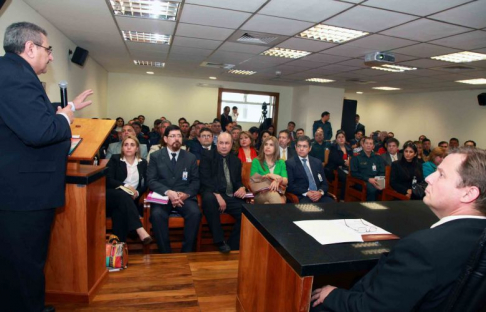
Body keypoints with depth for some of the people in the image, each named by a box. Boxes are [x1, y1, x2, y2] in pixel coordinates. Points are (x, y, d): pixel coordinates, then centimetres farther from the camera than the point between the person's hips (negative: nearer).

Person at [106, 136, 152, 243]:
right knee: (123, 195, -37)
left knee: (119, 212, -34)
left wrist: (137, 192, -13)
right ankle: (140, 230, -49)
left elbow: (145, 184, 9)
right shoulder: (115, 159, 10)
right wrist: (125, 186, -18)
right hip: (111, 196, -2)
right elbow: (108, 180, -3)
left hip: (130, 199, 2)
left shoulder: (143, 163, 16)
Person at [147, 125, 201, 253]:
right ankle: (165, 253, -15)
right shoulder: (155, 156, 8)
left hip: (184, 197, 1)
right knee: (157, 214, -32)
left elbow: (195, 181, 8)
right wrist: (168, 192, -19)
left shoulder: (191, 157, 12)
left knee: (195, 213, -28)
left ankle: (187, 252, -13)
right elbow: (151, 181, -2)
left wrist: (185, 194, -13)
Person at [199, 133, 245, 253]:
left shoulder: (236, 160, 19)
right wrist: (217, 195, -21)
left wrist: (242, 188, -6)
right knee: (209, 198, -39)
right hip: (213, 194, -4)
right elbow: (205, 179, -8)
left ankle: (233, 246, -5)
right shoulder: (207, 156, 4)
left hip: (232, 197, 4)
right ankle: (220, 241, -24)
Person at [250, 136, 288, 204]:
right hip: (260, 194, -1)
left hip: (278, 193, 1)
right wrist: (269, 175, -16)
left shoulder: (281, 163, 17)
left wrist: (278, 181, -19)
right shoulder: (256, 161, 10)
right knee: (273, 194, -37)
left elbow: (285, 181, 3)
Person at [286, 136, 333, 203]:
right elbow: (290, 185, -3)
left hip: (319, 195, 4)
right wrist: (306, 193, -15)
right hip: (302, 197, -4)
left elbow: (324, 183, 14)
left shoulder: (317, 162, 17)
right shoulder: (289, 163, 4)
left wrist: (320, 192, -7)